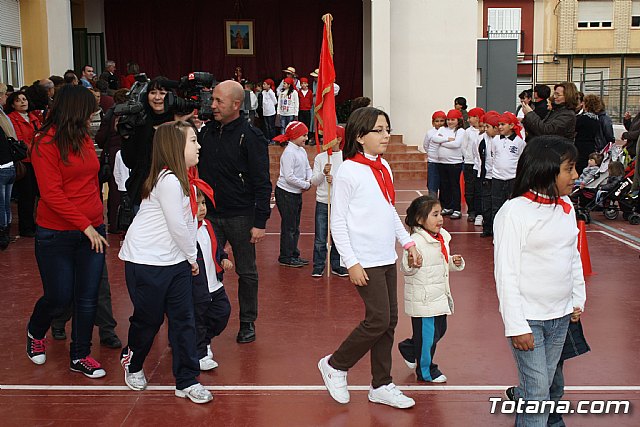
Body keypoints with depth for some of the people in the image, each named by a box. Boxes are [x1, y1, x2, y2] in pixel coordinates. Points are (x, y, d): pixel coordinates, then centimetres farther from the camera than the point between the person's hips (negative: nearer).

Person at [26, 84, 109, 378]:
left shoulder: (84, 138, 7)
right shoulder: (46, 144, -12)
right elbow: (52, 194, -16)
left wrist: (96, 219, 3)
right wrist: (86, 225, -18)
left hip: (91, 230, 5)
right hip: (56, 234, -5)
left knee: (88, 298, 6)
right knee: (59, 298, 6)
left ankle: (80, 356, 22)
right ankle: (35, 333, 38)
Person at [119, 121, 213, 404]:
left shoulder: (181, 179, 10)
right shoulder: (168, 181, -20)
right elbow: (178, 227, -19)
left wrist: (189, 258, 4)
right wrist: (192, 257, -5)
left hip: (176, 261, 8)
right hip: (146, 262, -8)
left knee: (184, 319, 5)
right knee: (149, 319, 9)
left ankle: (187, 381, 13)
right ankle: (132, 362, 37)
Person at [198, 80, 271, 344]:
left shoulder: (251, 137, -10)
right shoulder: (207, 131, 6)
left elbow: (262, 183, -11)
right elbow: (198, 171, 16)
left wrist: (260, 222, -15)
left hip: (241, 217, -4)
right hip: (209, 214, 4)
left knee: (246, 272, 9)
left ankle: (248, 322, 23)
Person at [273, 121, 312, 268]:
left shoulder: (302, 151, 8)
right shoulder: (289, 153, -19)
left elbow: (307, 168, 14)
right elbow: (289, 176, -24)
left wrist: (309, 180, -6)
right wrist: (305, 185, -14)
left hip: (297, 193, 9)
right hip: (286, 193, -9)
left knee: (295, 227, 15)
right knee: (289, 227, -1)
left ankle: (294, 255, 25)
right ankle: (286, 257, 9)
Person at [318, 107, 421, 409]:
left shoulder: (383, 167, 12)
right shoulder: (348, 171, -12)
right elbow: (337, 222, -12)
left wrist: (408, 242, 13)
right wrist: (351, 262, -16)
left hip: (387, 258, 8)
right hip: (365, 261, -8)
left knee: (390, 321, 9)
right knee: (379, 320, -9)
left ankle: (381, 386, 21)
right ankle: (335, 365, 12)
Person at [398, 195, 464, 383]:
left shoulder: (442, 237, 8)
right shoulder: (416, 241, -20)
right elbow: (406, 269, -21)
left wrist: (455, 262, 3)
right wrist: (411, 263, -41)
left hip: (440, 295, 9)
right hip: (423, 298, -9)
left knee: (439, 329, 19)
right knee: (427, 333, 3)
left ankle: (409, 348, 39)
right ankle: (426, 371, 21)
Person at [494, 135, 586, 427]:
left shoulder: (566, 206, 7)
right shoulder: (514, 211, -15)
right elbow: (506, 273, -16)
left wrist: (579, 298, 18)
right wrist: (516, 326, -18)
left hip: (561, 315, 7)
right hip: (529, 317, -6)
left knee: (544, 386, 13)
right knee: (537, 390, -4)